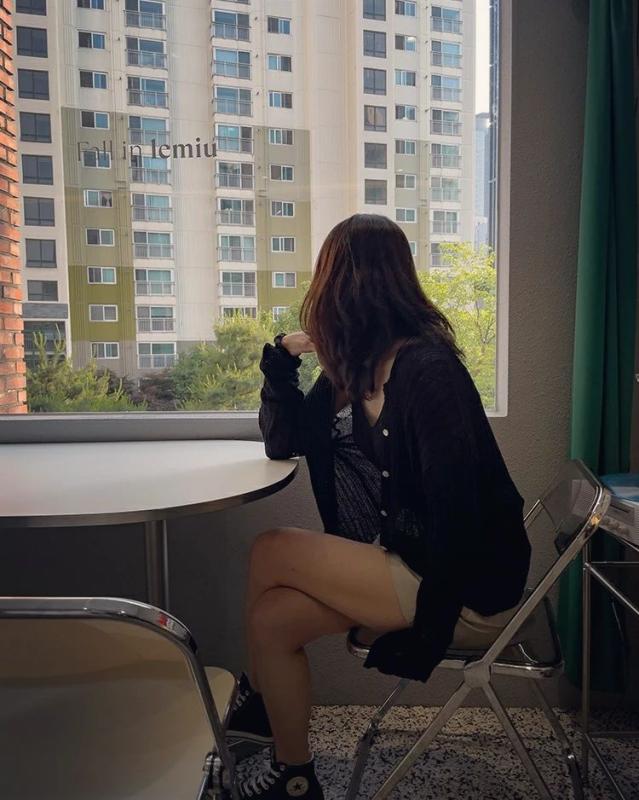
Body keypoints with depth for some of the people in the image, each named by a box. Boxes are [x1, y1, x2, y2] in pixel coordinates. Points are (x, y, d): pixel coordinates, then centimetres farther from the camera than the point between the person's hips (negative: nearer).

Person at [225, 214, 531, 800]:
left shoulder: (427, 372, -23)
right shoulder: (352, 373, 4)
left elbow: (457, 513, -24)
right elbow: (283, 442, 10)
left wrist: (427, 623, -16)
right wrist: (282, 360, -3)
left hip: (468, 589, -7)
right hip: (408, 559, 8)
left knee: (271, 553, -10)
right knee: (272, 618, -1)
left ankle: (254, 702, 19)